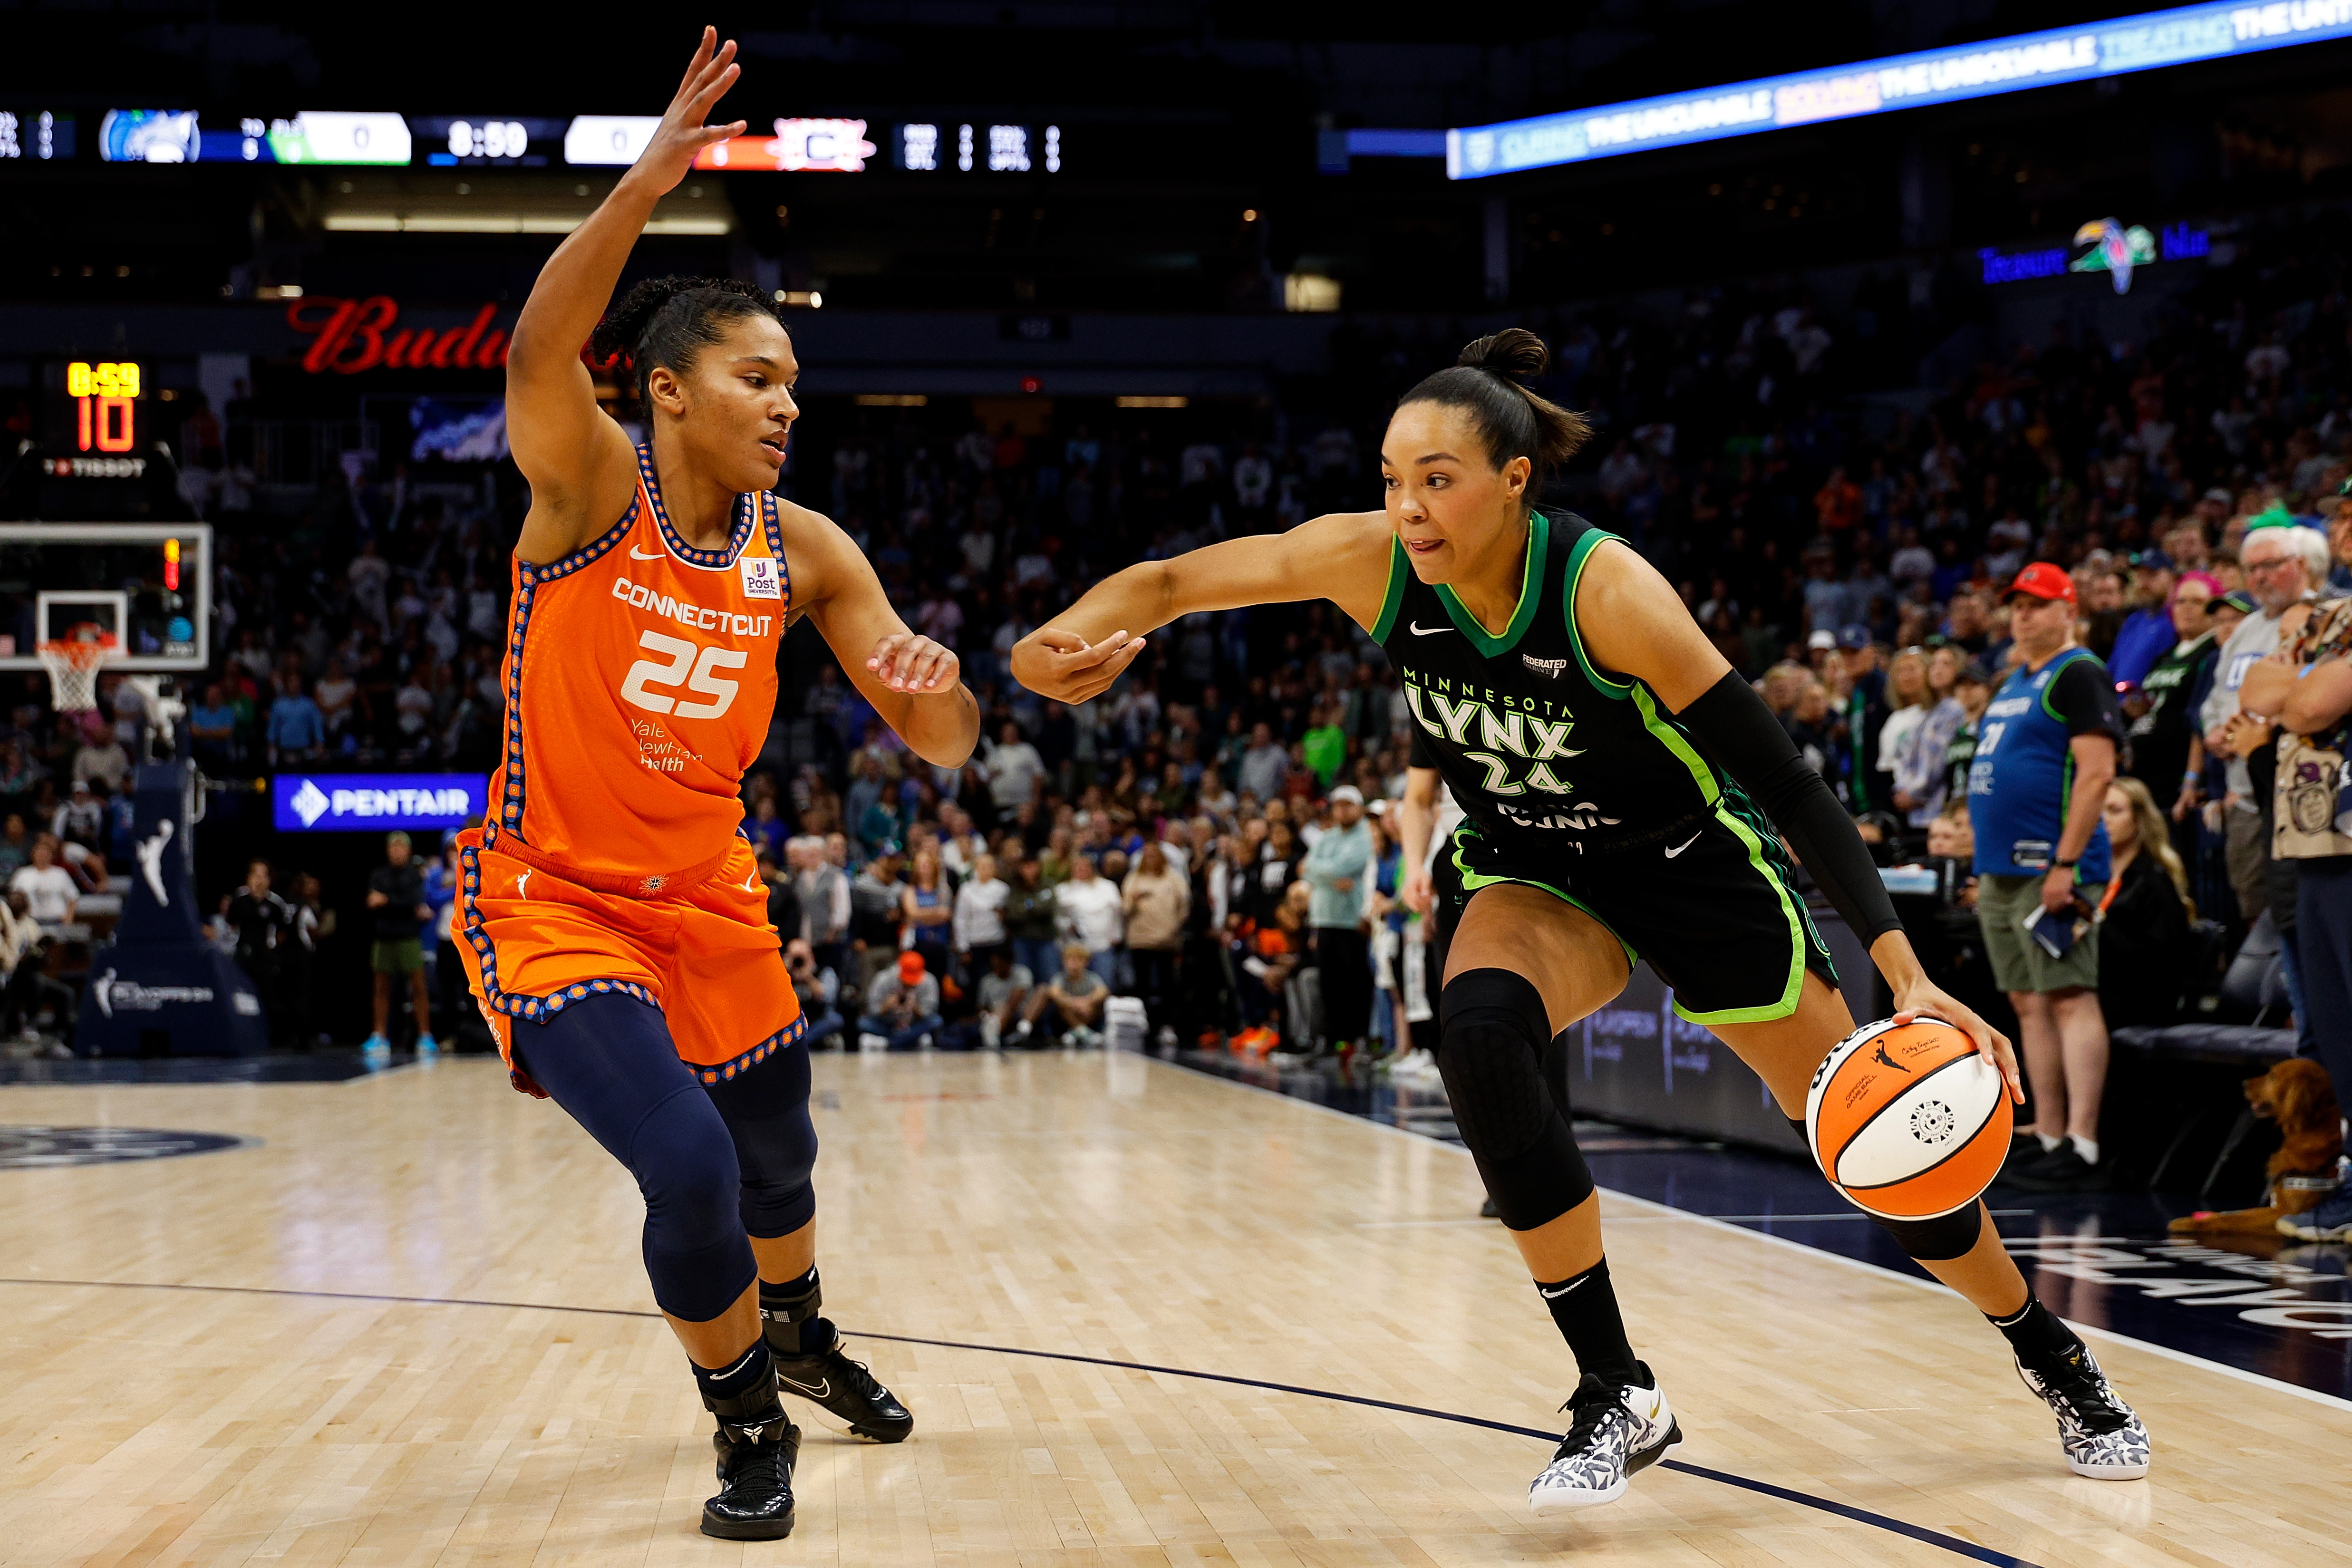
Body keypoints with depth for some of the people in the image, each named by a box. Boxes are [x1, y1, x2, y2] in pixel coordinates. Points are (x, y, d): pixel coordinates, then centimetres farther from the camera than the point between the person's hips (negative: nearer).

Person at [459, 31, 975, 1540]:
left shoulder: (804, 551, -4)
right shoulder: (590, 486, -15)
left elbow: (943, 745, -5)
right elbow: (539, 351, -38)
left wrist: (936, 685, -29)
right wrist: (647, 183, -50)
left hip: (707, 893, 5)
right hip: (553, 899, -5)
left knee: (777, 1150, 20)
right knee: (689, 1170, -20)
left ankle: (800, 1336, 54)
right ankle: (751, 1431, 7)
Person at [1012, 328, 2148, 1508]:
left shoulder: (1605, 587, -32)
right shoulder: (1369, 564, -21)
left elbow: (1787, 783, -30)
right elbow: (1168, 583, -13)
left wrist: (1909, 978, -36)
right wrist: (1060, 642, -35)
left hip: (1694, 865, -2)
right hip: (1531, 874, 3)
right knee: (1478, 1028, -31)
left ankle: (2053, 1358, 31)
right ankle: (1616, 1394, -18)